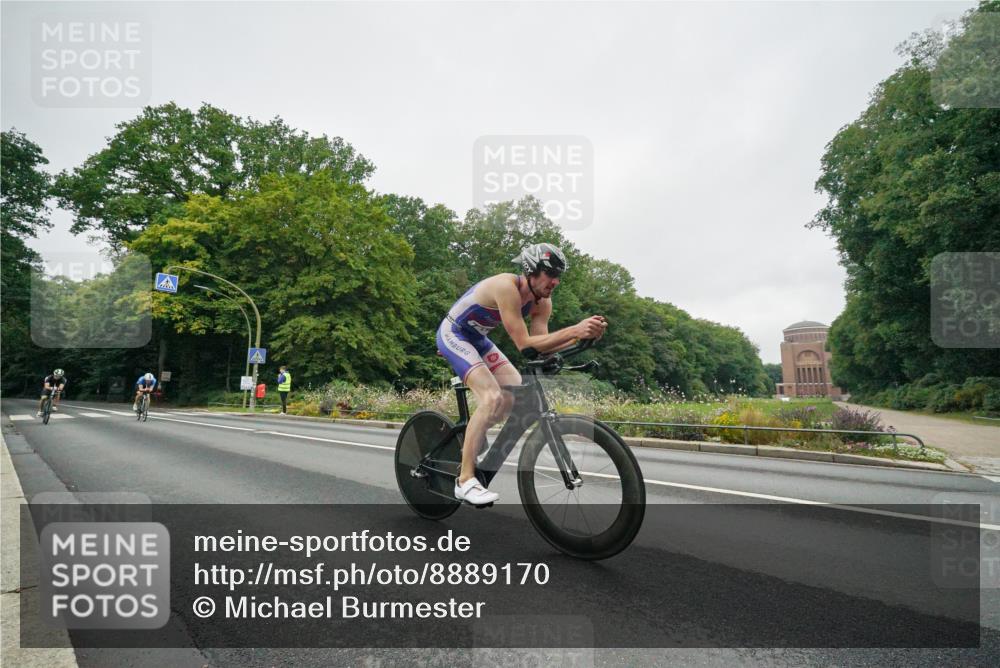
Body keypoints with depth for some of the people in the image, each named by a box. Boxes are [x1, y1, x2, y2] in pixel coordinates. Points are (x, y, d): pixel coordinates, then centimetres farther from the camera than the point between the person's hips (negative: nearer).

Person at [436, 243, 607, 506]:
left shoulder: (542, 301, -8)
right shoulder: (507, 286, -32)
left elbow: (540, 345, -13)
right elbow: (524, 344, -34)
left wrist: (583, 335, -25)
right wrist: (574, 330, -40)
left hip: (478, 339, 8)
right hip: (453, 334, -8)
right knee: (492, 397, -24)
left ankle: (472, 436, 23)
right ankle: (465, 480, -17)